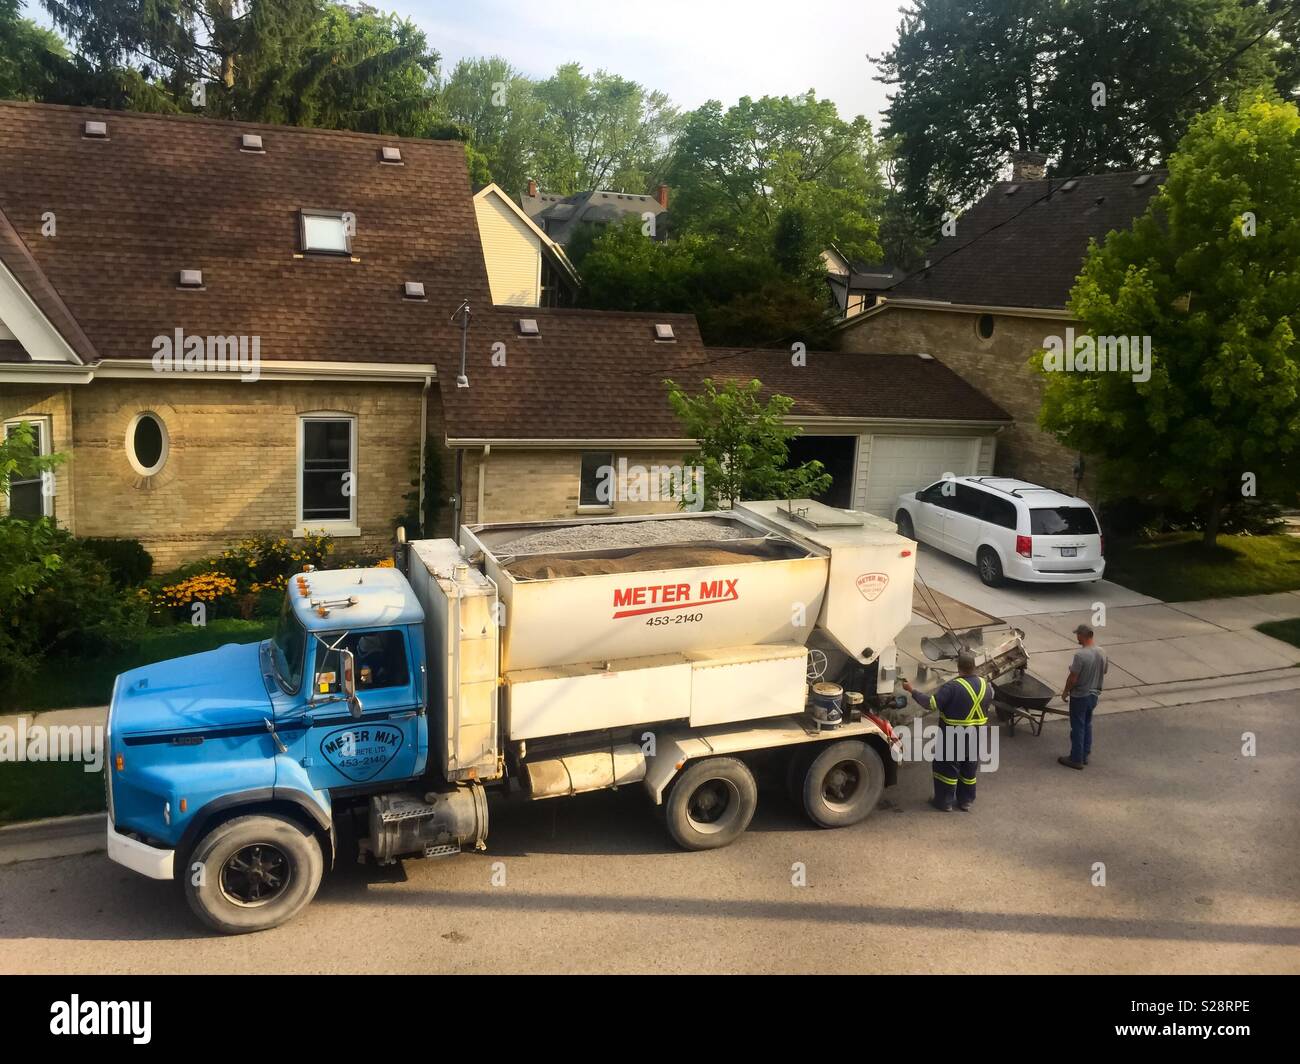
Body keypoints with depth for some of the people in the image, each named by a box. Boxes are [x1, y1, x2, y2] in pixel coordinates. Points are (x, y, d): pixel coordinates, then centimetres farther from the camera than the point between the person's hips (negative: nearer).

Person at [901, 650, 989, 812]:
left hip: (953, 738, -6)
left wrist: (912, 690, -20)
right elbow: (988, 701, 15)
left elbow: (931, 704, -28)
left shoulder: (953, 686, -26)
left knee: (947, 767, 10)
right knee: (970, 768, 19)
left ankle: (944, 802, 20)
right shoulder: (984, 684, -5)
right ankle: (966, 801, 32)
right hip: (976, 737, 6)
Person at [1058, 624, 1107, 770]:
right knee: (1087, 725, 20)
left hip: (1080, 696, -7)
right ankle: (1085, 755, 29)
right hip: (1094, 695, 7)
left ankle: (1076, 759, 11)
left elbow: (1073, 678, -22)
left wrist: (1065, 692, -7)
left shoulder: (1080, 655, -26)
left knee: (1078, 727, 3)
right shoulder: (1102, 652, -3)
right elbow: (1104, 671, 12)